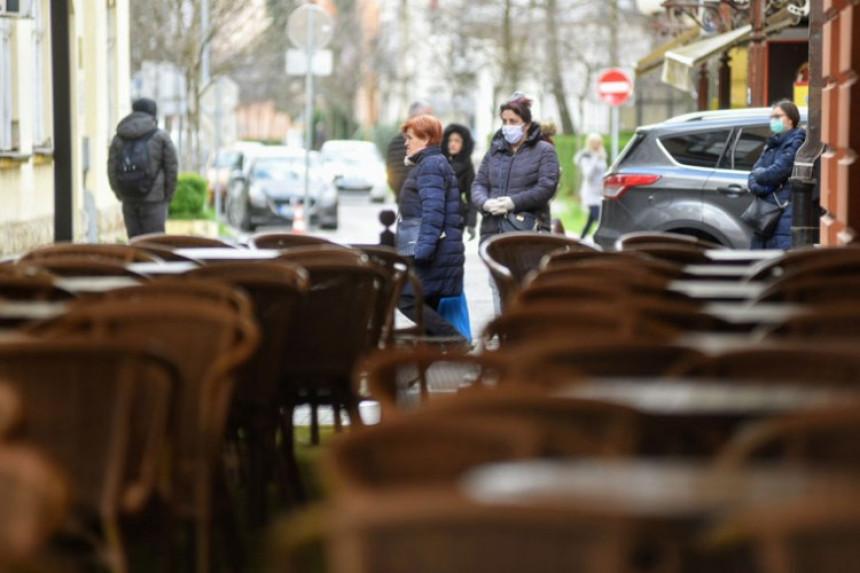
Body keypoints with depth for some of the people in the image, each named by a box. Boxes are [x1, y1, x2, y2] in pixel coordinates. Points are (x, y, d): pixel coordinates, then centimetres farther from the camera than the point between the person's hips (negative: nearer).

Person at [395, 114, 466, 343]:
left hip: (432, 249, -10)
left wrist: (423, 248, -27)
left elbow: (433, 210, -20)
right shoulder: (436, 163, 24)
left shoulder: (430, 164, -8)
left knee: (405, 298, -14)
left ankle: (454, 339, -17)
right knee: (428, 308, 8)